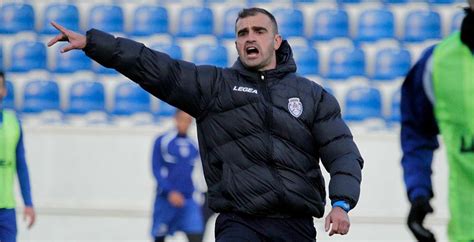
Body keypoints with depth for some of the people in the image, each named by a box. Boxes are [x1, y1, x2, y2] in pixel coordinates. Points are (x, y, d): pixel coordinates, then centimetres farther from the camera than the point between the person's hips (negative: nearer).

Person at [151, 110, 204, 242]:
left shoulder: (193, 145, 10)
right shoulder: (162, 141, -4)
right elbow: (157, 170, -9)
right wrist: (170, 192, -19)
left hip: (189, 200, 3)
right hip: (166, 198, -3)